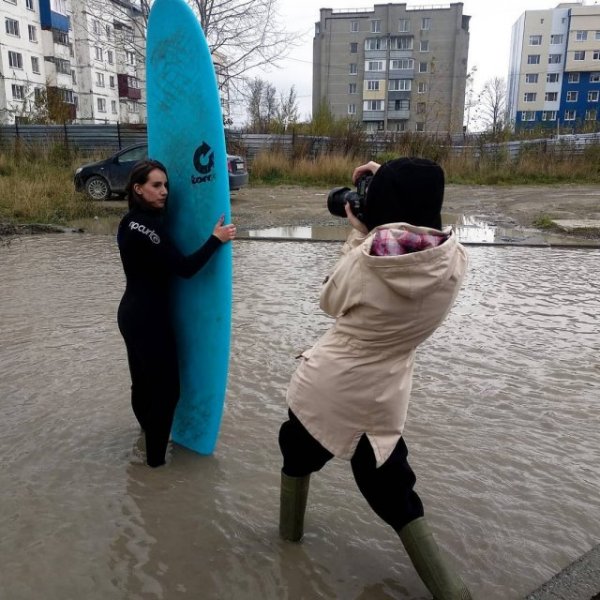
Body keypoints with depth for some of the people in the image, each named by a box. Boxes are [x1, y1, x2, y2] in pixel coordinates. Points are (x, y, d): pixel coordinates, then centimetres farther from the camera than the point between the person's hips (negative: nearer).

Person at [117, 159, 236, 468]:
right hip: (148, 316, -9)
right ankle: (155, 454, 18)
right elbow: (184, 267, -25)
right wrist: (216, 239, -18)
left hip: (132, 312, 9)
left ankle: (149, 435, 43)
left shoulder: (132, 222, 8)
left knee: (143, 381, 23)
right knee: (165, 386, 5)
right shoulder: (146, 226, -22)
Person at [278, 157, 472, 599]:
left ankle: (291, 528, 50)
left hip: (323, 385, -1)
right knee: (394, 493, 18)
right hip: (380, 399, 2)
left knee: (298, 453, 28)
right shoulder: (454, 261, -14)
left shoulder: (364, 259, -21)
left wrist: (357, 235, -1)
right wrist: (394, 188, 1)